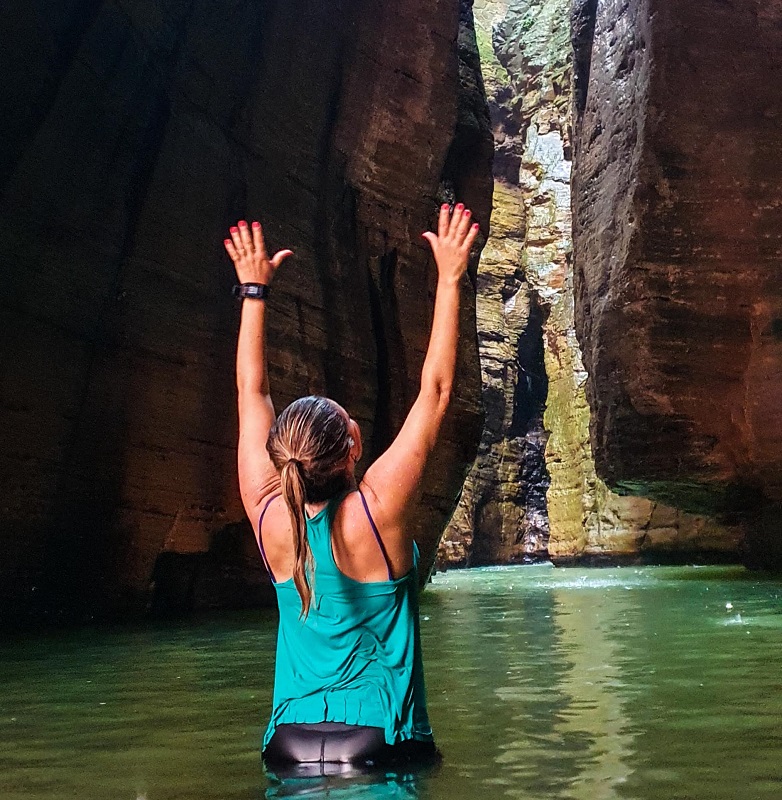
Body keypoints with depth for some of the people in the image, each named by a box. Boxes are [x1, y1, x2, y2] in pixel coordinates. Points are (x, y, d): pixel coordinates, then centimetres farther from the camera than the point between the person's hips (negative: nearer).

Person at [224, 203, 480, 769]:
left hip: (289, 745, 4)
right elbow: (436, 389, -16)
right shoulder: (376, 512, -21)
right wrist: (450, 280, -11)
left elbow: (252, 392, 1)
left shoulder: (270, 517, -11)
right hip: (382, 744, -3)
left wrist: (254, 289, 9)